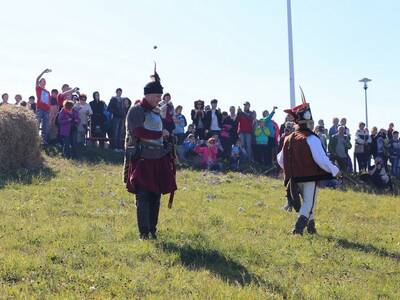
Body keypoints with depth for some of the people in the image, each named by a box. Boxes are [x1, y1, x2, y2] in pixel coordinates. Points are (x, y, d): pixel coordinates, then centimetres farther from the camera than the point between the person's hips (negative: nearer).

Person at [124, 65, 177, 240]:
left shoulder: (156, 112, 18)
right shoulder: (137, 111, -8)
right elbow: (138, 131, -23)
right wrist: (161, 134, -17)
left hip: (158, 161, 8)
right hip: (142, 161, -8)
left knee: (155, 196, 9)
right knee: (143, 197, -7)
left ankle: (152, 229, 17)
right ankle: (144, 232, -4)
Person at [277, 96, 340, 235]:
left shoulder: (288, 139, 5)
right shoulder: (311, 139, -16)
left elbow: (280, 159, 14)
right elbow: (321, 160, -20)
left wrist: (291, 171, 31)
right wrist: (335, 171, -7)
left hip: (296, 178, 7)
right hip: (311, 177, -7)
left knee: (308, 202, 23)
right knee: (309, 202, -1)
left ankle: (311, 226, 31)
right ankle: (299, 227, -17)